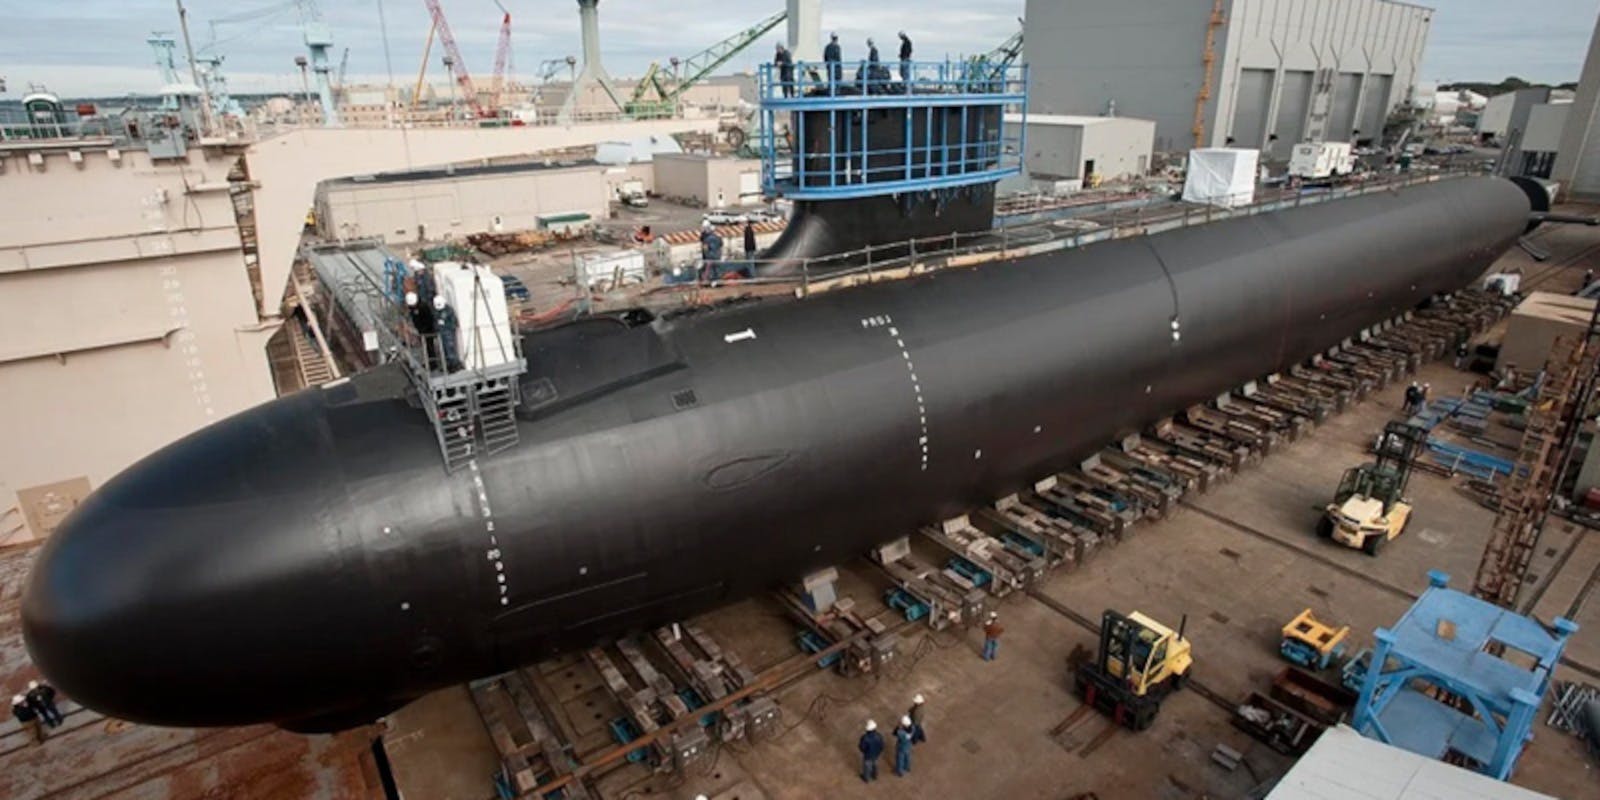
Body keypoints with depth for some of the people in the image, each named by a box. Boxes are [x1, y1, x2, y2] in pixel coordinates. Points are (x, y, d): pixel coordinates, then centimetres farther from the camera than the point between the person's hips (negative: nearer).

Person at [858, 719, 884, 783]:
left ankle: (865, 778, 52)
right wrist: (880, 752, 8)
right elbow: (881, 746, -13)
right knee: (874, 764, 32)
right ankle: (874, 776, 58)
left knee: (866, 766, 27)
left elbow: (862, 747, -22)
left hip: (867, 755, -2)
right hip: (876, 754, 2)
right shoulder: (879, 736, -30)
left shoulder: (865, 738, -39)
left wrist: (859, 745, 1)